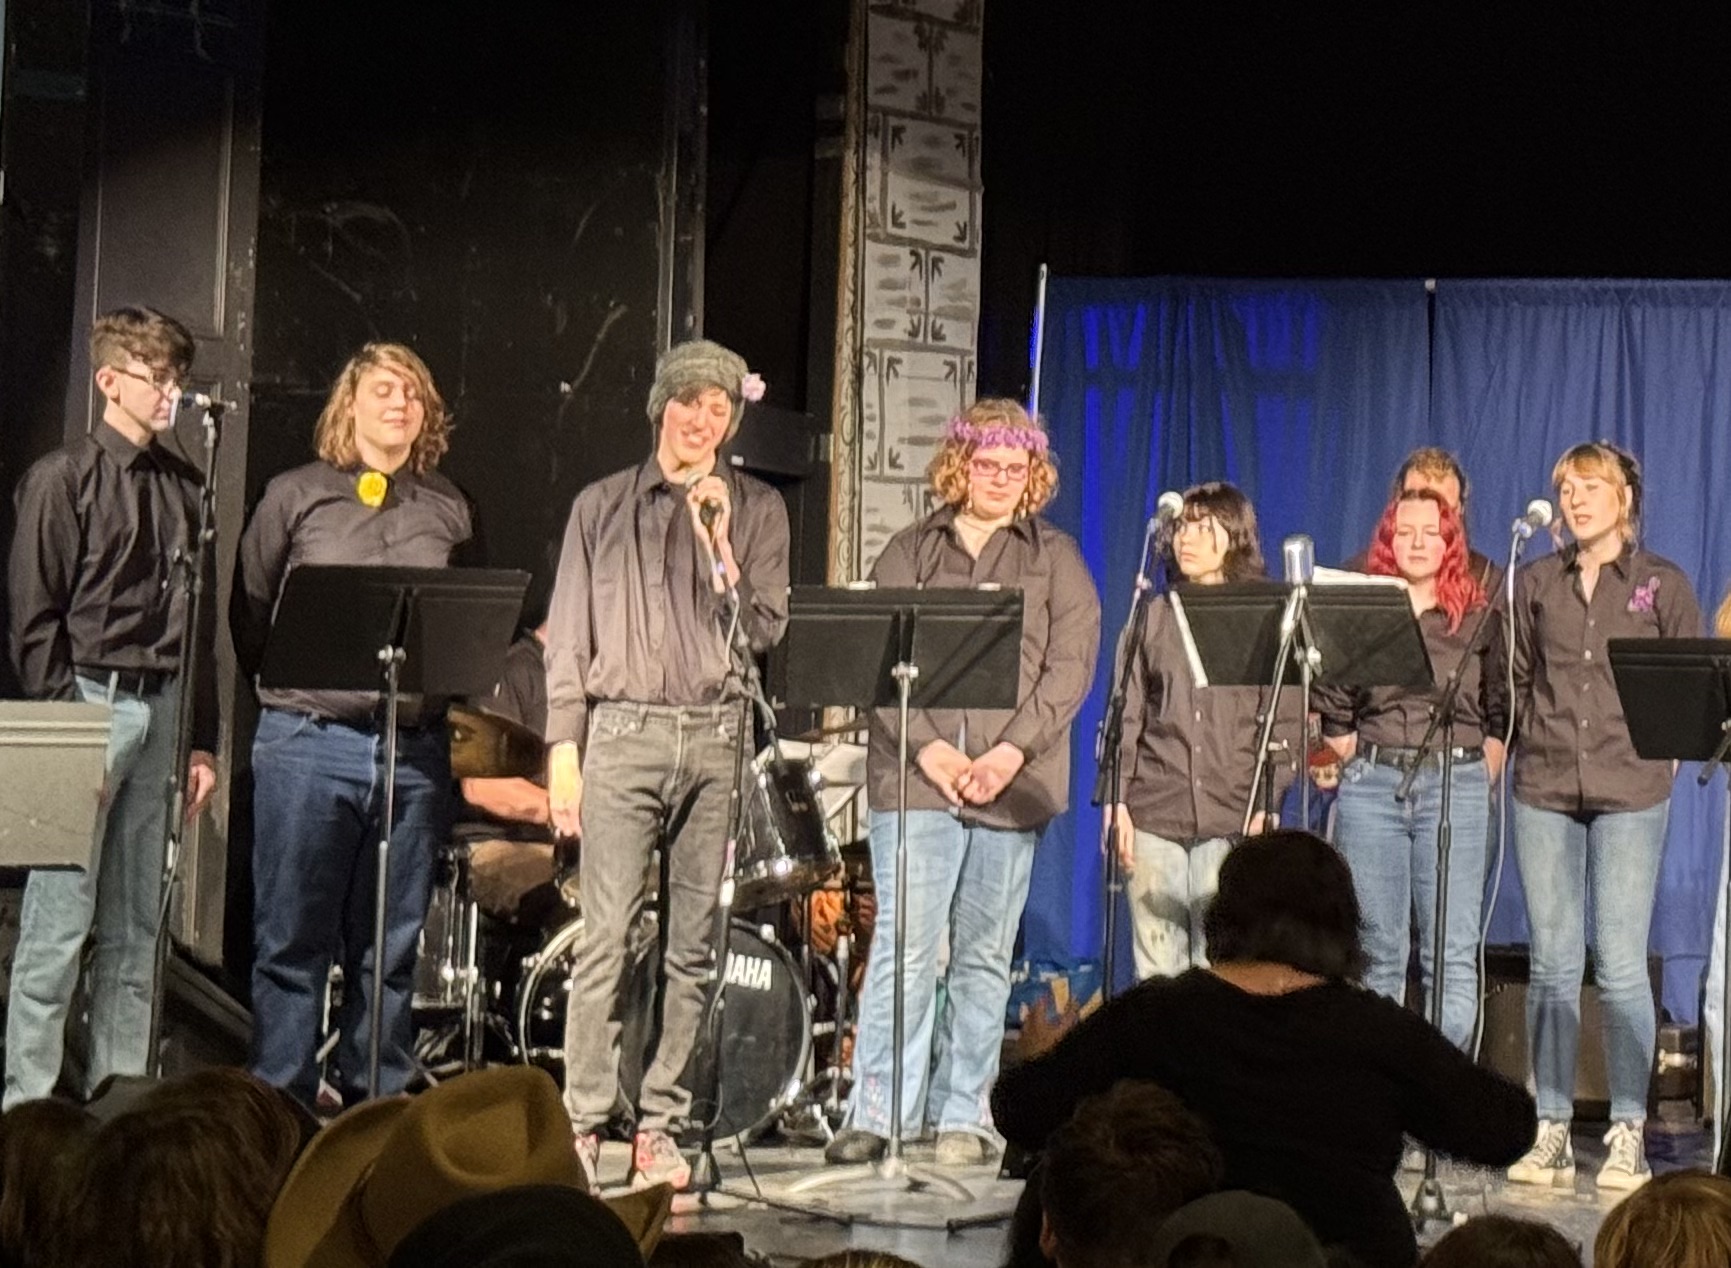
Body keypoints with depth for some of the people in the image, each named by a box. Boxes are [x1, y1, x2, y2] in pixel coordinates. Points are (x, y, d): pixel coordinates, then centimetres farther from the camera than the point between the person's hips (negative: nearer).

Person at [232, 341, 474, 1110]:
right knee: (292, 940, -2)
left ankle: (376, 1108, 13)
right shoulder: (295, 496, 6)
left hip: (415, 749, 3)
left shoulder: (449, 510, 12)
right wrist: (277, 688, 5)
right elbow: (248, 611, 10)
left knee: (391, 946, 6)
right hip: (307, 740, -2)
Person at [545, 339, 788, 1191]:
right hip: (623, 730, -1)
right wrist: (563, 747, 1)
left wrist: (719, 540, -7)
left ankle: (660, 1129, 7)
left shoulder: (757, 510, 12)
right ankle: (582, 1126, -4)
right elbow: (569, 636, 9)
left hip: (717, 738, 1)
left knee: (694, 944, 2)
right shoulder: (602, 507, 11)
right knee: (606, 936, -8)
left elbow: (763, 630, 2)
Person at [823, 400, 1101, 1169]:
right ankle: (876, 1114, -4)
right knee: (905, 946, -7)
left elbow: (1072, 664, 2)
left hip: (1012, 784, 1)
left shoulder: (1056, 559, 12)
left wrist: (1013, 749, -11)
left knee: (984, 956, 4)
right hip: (917, 777, -1)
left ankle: (964, 1119, 9)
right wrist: (927, 747, -11)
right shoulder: (910, 552, 12)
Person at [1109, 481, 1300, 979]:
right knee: (1155, 971, 2)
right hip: (1153, 815, 2)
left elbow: (1286, 725, 3)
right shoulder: (1156, 615, 14)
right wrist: (1117, 800, 2)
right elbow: (1128, 714, 12)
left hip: (1233, 823, -2)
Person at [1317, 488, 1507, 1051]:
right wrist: (1360, 768, 5)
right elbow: (1332, 708, 11)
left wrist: (1481, 777, 1)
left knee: (1452, 956, -7)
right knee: (1378, 952, 6)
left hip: (1455, 787, -1)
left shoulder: (1480, 619, 8)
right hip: (1371, 787, 1)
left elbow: (1502, 713, 10)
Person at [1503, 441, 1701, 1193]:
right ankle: (1551, 1133, 8)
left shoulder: (1662, 585, 6)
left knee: (1621, 963, -5)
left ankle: (1628, 1134, 3)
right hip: (1544, 790, 2)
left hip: (1631, 792, -2)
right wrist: (1513, 742, 4)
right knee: (1553, 962, 3)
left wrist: (1664, 744, -1)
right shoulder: (1535, 583, 12)